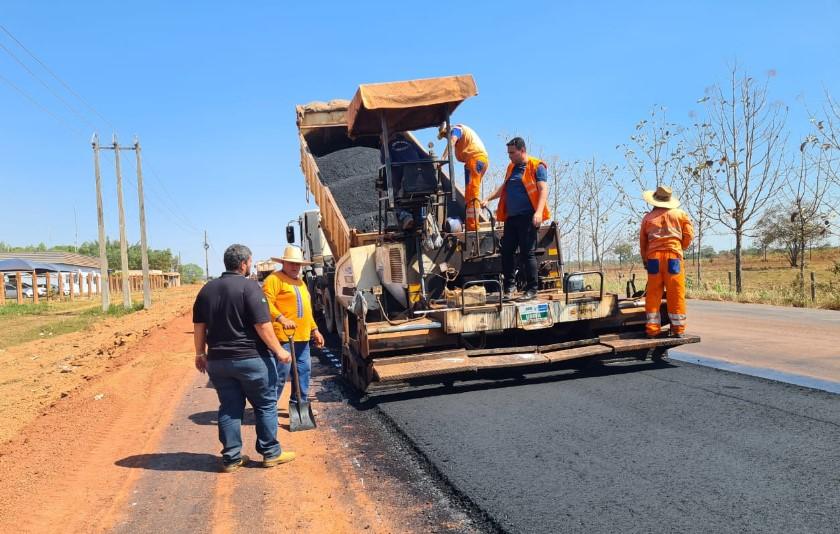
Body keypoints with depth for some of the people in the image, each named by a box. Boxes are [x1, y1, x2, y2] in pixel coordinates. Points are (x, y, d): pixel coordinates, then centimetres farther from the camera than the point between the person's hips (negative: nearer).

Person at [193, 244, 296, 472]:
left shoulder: (207, 289, 7)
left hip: (218, 360, 6)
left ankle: (231, 458, 16)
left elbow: (199, 326, 10)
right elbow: (262, 325, -17)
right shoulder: (249, 286, -13)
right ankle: (271, 453, 15)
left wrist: (200, 354, 18)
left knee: (229, 408, 12)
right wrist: (278, 351, -10)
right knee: (266, 405, 8)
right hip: (251, 359, -6)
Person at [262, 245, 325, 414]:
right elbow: (267, 302, -19)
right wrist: (281, 318, -31)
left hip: (303, 336, 9)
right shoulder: (275, 278, -6)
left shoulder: (300, 281, 23)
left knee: (304, 370, 12)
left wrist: (315, 330, 24)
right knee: (281, 372, -8)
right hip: (283, 335, -9)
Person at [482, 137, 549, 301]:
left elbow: (543, 189, -11)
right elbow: (504, 187, 30)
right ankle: (509, 285, 18)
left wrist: (539, 212, -22)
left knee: (527, 253, -6)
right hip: (511, 217, 7)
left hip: (527, 216, -7)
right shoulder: (511, 167, 19)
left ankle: (531, 289, 2)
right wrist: (488, 199, 21)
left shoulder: (537, 166, -2)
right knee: (506, 252, 6)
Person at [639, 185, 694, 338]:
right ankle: (678, 328, 3)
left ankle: (652, 328, 4)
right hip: (673, 256, -2)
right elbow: (689, 234, 5)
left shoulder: (648, 218, 11)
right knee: (676, 294, 1)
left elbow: (642, 242, 14)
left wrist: (645, 260, 24)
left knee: (653, 294, 4)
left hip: (653, 257, 2)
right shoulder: (680, 214, 8)